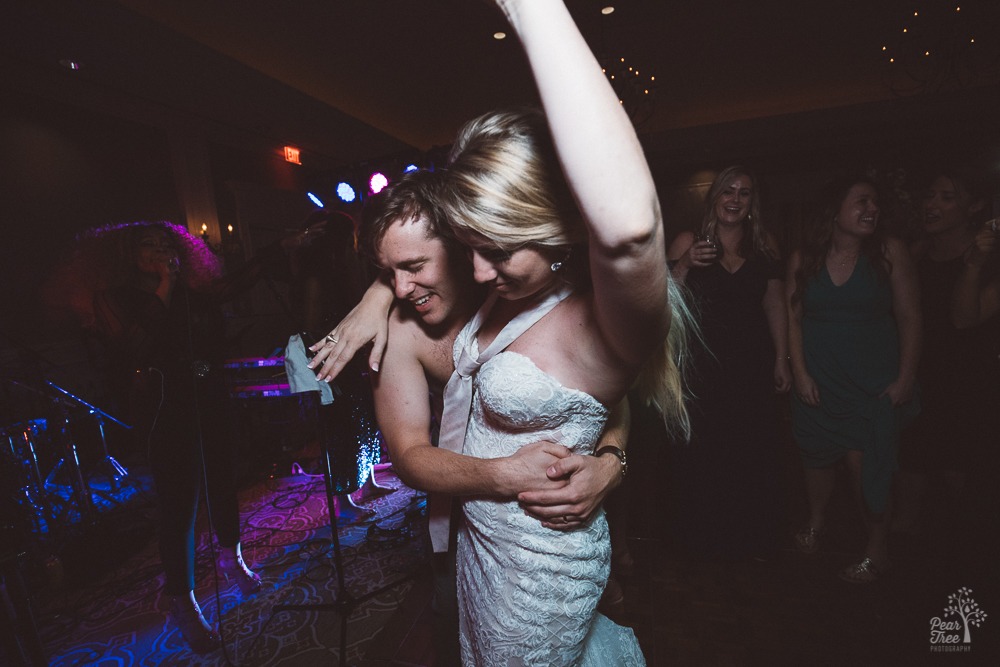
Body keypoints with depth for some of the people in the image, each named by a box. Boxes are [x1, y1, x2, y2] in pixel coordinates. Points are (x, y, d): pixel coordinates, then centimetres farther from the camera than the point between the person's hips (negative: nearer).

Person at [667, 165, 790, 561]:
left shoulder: (765, 247, 9)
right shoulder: (688, 242, 0)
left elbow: (775, 306, 10)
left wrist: (781, 360, 7)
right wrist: (684, 265, -17)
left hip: (752, 366, 3)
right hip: (700, 368, -2)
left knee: (753, 454, 7)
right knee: (700, 456, 2)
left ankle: (752, 540, 30)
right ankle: (703, 540, 25)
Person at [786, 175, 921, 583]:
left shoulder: (889, 252, -3)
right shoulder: (803, 258, -1)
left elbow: (909, 317, -2)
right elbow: (794, 320, 1)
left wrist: (905, 378, -6)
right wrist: (800, 373, -4)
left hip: (873, 383, -1)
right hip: (817, 381, 2)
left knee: (864, 464, -3)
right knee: (817, 457, 12)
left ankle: (877, 551, 19)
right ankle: (816, 522, 37)